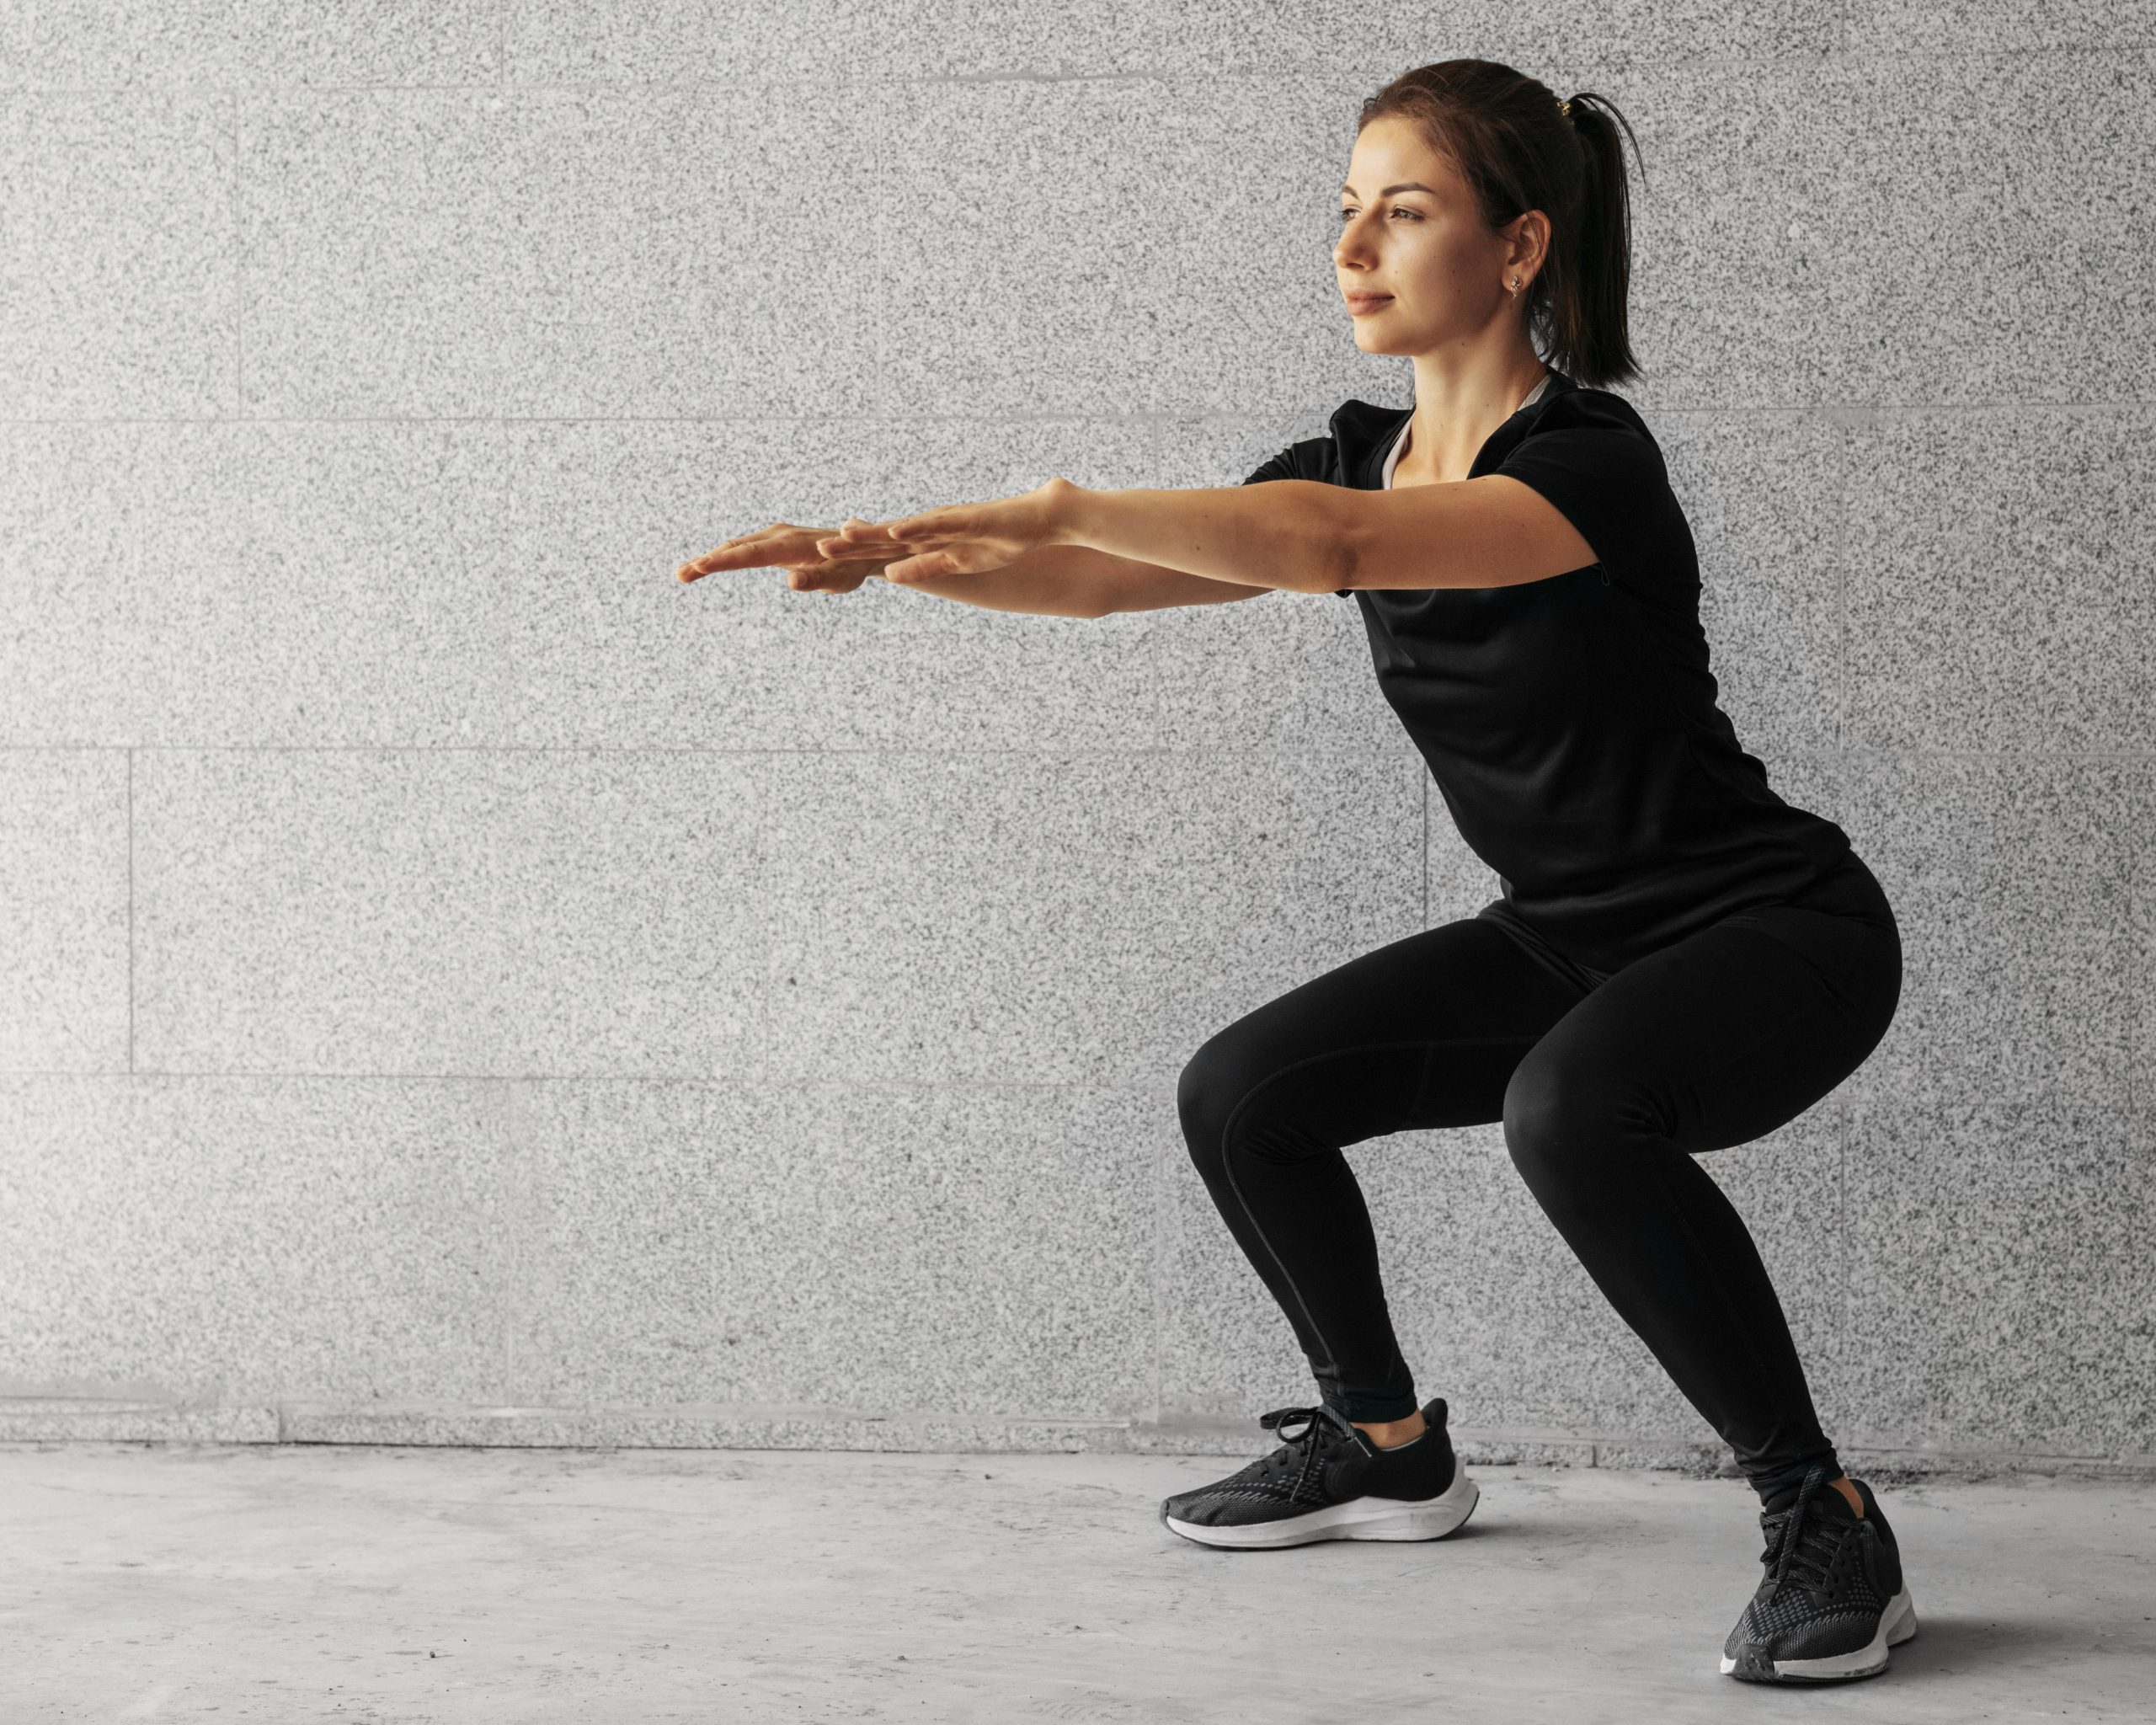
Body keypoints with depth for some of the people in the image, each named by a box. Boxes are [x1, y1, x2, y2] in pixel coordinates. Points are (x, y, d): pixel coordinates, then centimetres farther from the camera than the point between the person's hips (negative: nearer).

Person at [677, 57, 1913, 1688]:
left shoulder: (1591, 461, -23)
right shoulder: (1367, 457, 1)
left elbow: (1337, 546, -41)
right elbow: (1103, 583, -5)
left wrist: (1059, 506, -48)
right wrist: (891, 552, -21)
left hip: (1776, 935, -8)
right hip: (1568, 938, 8)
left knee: (1572, 1108, -37)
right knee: (1245, 1096, -1)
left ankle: (1828, 1521, -21)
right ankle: (1386, 1445, 22)